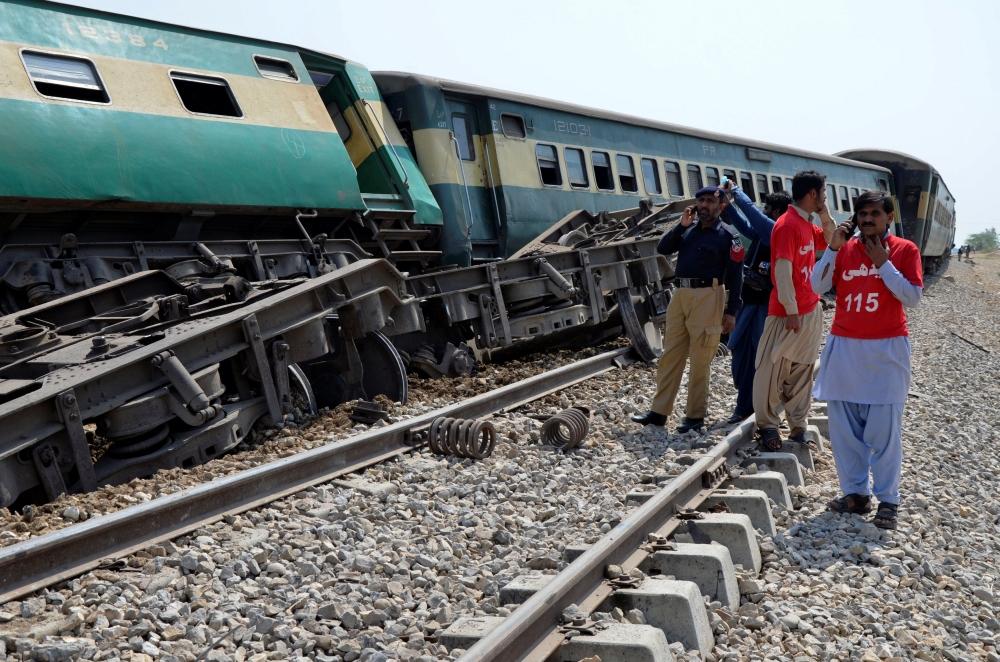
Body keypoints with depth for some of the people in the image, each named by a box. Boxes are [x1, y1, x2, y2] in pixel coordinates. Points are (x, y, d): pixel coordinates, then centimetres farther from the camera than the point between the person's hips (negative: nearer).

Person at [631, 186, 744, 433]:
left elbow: (735, 276, -3)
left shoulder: (727, 236, -1)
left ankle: (695, 416, 8)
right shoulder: (688, 230, 16)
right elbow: (662, 248, 7)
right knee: (669, 356, 7)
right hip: (680, 295, 6)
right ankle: (659, 412, 13)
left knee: (699, 361, -1)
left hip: (707, 298, -6)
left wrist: (731, 312, -8)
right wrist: (681, 224, -2)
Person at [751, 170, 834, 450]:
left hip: (811, 311, 9)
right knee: (772, 370, 1)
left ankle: (798, 426, 18)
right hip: (788, 313, -9)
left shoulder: (808, 225, 12)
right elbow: (783, 270, -19)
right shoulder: (787, 225, -15)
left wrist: (825, 215, 13)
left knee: (801, 372, 11)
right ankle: (767, 425, 10)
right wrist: (791, 311, -19)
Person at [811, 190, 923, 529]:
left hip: (886, 349, -3)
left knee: (884, 429, -3)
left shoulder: (905, 250, 0)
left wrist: (883, 263, -12)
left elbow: (913, 297, -7)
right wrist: (832, 249, -9)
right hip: (844, 347, 4)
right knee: (843, 425, 5)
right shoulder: (844, 249, 8)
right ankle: (855, 492, 16)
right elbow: (817, 287, -1)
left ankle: (888, 500, 7)